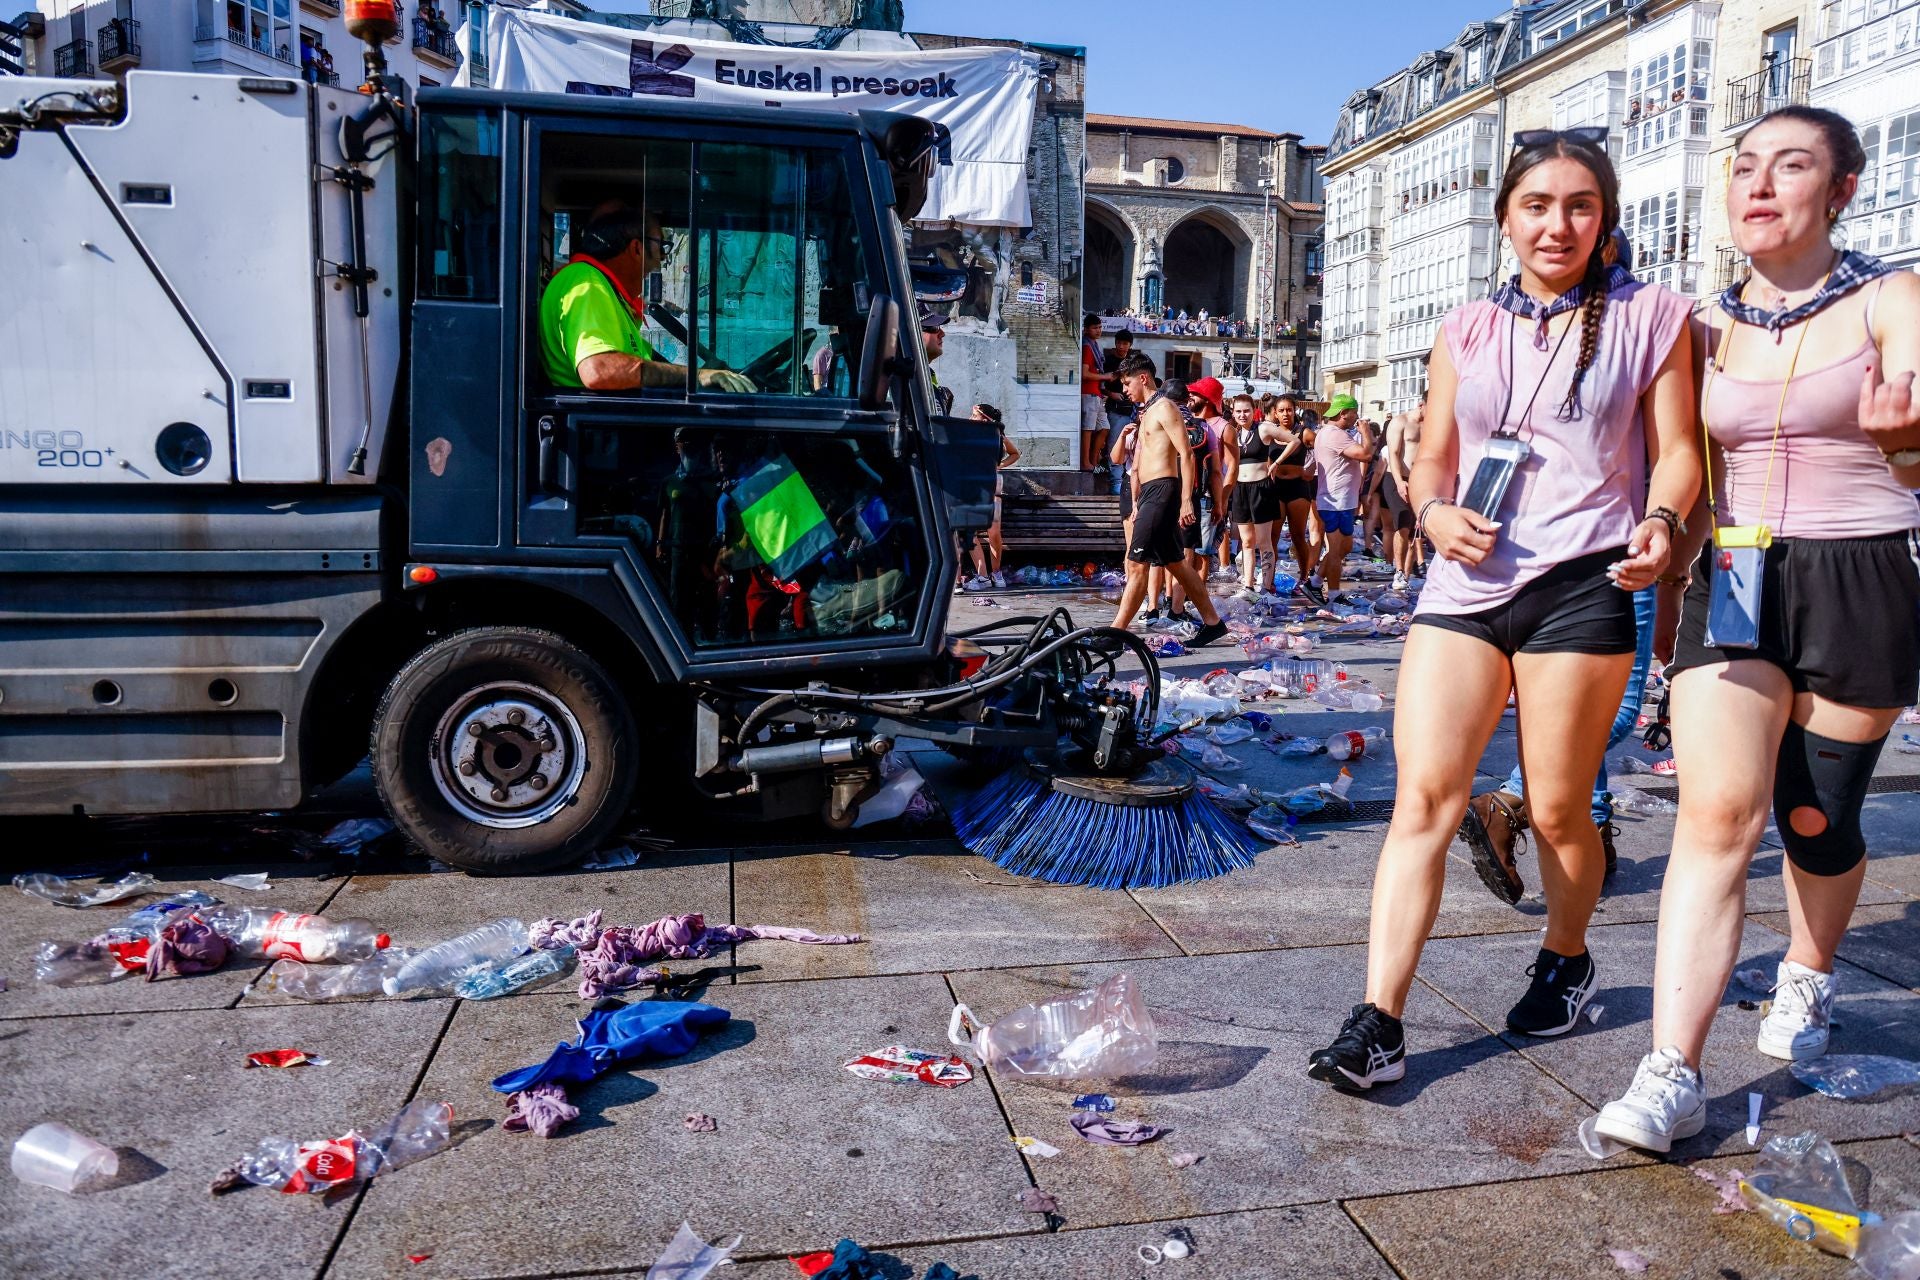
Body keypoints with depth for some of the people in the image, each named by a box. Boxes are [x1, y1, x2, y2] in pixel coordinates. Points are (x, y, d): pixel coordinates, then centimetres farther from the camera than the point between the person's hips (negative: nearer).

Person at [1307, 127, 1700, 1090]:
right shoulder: (1468, 328, 15)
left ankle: (1565, 959, 36)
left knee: (1556, 809, 7)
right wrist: (1433, 513, -5)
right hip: (1463, 585, 3)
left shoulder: (1648, 316, 7)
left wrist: (1660, 521, -17)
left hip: (1579, 587, -2)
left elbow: (1678, 449, 4)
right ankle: (1378, 1022, -6)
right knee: (1422, 795, -7)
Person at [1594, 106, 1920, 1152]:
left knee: (1816, 817, 8)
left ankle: (1806, 982, 40)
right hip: (1734, 578, 2)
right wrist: (1669, 588, 14)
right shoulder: (1711, 328, 8)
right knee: (1714, 810, -12)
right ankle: (1672, 1075, -14)